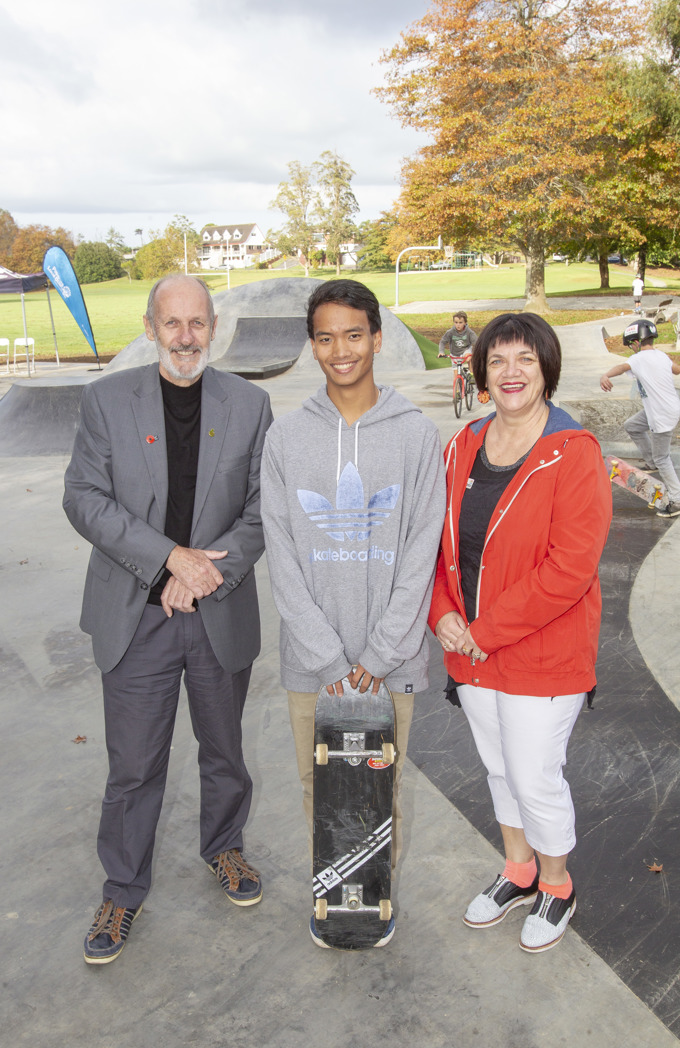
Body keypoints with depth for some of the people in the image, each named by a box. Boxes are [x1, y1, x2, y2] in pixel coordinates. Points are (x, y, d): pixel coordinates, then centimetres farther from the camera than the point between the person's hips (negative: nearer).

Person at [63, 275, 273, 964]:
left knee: (225, 751, 19)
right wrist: (169, 557, -18)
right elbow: (84, 498, -8)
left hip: (222, 616, 2)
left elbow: (263, 508, -3)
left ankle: (223, 848, 45)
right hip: (135, 617, -1)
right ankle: (123, 890, 31)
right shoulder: (107, 399, -2)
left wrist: (208, 571, -16)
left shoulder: (248, 405, 0)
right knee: (132, 766, 9)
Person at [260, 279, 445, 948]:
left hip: (391, 654, -1)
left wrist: (379, 655, -11)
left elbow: (420, 553, -6)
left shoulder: (417, 434, -4)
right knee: (319, 781, 15)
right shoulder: (286, 438, -2)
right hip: (311, 656, 1)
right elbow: (282, 556, -5)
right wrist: (328, 655, -12)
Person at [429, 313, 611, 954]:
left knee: (535, 777, 6)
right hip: (470, 648, 6)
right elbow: (438, 539, 7)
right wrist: (443, 614, -8)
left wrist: (487, 629, -20)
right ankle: (518, 872, 44)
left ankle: (556, 887, 35)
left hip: (542, 654, -5)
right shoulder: (463, 448, 4)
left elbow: (571, 566, -22)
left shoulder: (574, 454, -15)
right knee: (498, 768, 20)